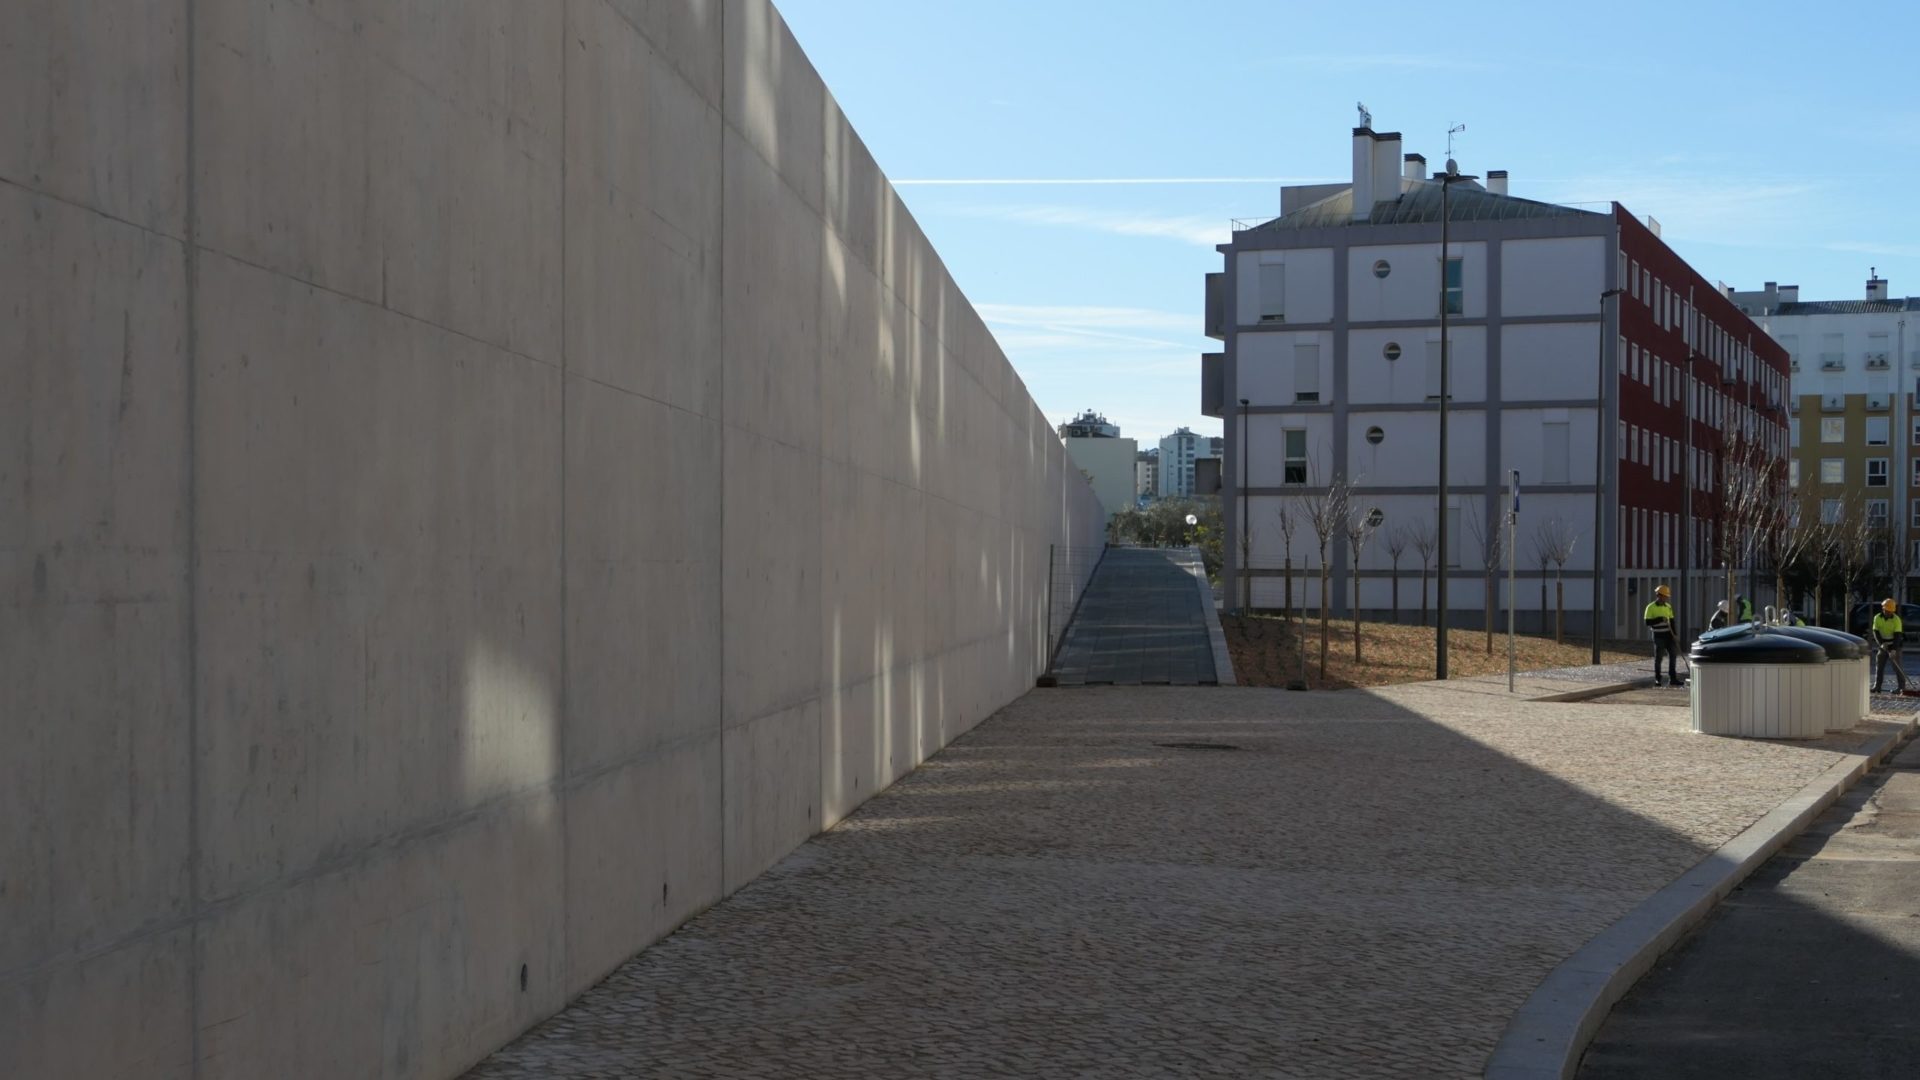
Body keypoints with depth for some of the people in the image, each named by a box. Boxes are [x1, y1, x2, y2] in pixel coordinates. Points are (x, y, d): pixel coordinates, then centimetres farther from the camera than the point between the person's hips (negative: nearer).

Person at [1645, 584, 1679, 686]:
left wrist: (1674, 635, 6)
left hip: (1668, 634, 5)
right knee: (1658, 658, 0)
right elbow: (1648, 623, -13)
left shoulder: (1668, 606, 10)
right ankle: (1657, 679, 9)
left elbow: (1671, 622, 13)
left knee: (1673, 655, 1)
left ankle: (1673, 678, 8)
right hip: (1658, 635, -5)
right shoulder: (1651, 607, -8)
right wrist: (1660, 619, -22)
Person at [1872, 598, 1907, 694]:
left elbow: (1897, 635, -21)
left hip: (1894, 644, -4)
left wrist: (1894, 649, -30)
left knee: (1897, 666, -9)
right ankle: (1877, 687, 5)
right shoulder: (1877, 618, -5)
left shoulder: (1896, 619, -16)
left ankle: (1902, 687, -6)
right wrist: (1881, 643, -23)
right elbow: (1876, 632, -7)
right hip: (1883, 645, 4)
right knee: (1879, 665, 2)